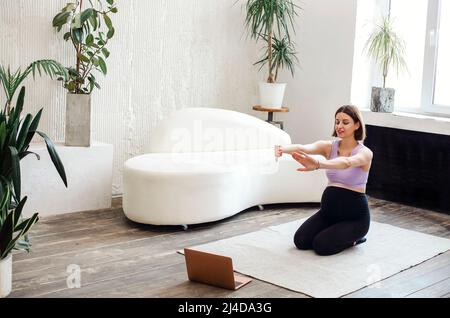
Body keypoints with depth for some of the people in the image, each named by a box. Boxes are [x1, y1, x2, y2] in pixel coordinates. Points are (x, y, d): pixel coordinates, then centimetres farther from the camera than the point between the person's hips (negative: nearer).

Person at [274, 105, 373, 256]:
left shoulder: (365, 153, -14)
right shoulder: (329, 146, -1)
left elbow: (347, 162, -39)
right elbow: (303, 148, -22)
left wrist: (317, 164, -58)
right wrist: (283, 148, -46)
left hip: (355, 214, -5)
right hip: (329, 208, 5)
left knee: (321, 245, -22)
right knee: (300, 241, -11)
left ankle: (353, 237, 7)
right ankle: (337, 232, 16)